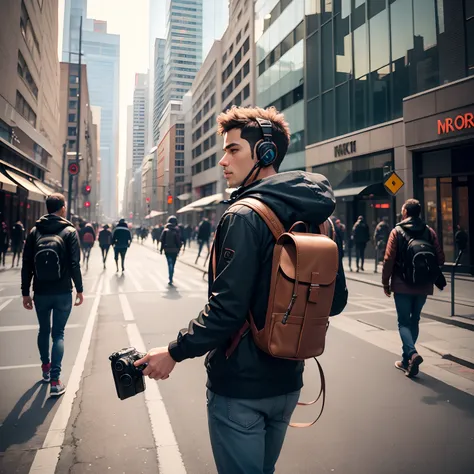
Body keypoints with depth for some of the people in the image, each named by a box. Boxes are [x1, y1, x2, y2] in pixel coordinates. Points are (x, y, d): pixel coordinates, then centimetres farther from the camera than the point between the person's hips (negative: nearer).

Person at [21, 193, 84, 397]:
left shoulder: (35, 231, 3)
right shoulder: (69, 231, -6)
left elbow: (26, 265, 2)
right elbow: (75, 264, -11)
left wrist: (25, 292, 8)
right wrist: (79, 289, -2)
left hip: (41, 293, 3)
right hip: (63, 293, -3)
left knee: (44, 330, 21)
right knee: (58, 334, 3)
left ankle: (46, 367, 37)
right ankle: (55, 380, -3)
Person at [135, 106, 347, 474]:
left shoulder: (246, 216, -21)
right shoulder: (318, 217, 2)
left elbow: (226, 309, -24)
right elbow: (336, 299, 6)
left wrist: (175, 352, -12)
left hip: (240, 385, -8)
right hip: (287, 379, 8)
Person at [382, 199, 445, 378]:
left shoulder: (397, 231, -7)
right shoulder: (429, 231, 2)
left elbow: (389, 259, -11)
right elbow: (440, 259, 0)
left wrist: (386, 283, -2)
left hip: (402, 285, -3)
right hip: (423, 286, 4)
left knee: (404, 321, 5)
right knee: (414, 321, 15)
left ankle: (412, 353, -17)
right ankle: (406, 360, 22)